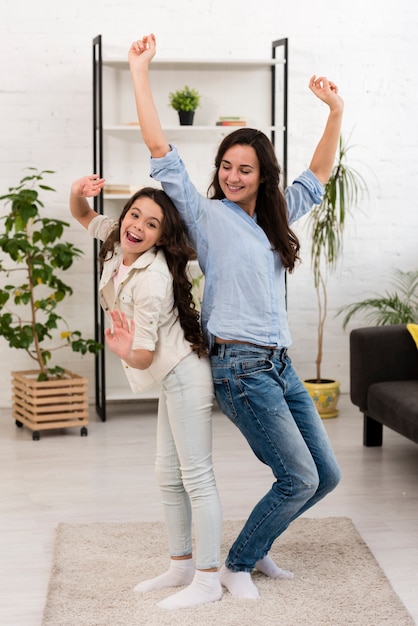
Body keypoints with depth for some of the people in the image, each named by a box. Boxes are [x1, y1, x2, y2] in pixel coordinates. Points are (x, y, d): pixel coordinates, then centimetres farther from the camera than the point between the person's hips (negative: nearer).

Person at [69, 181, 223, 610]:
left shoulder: (151, 281, -26)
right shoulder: (117, 241, -2)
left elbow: (145, 356, -24)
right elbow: (83, 216, 14)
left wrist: (126, 352, -46)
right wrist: (79, 193, -8)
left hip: (185, 375, -10)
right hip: (173, 376, 10)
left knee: (196, 476, -5)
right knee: (168, 476, 15)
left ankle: (208, 581, 1)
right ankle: (180, 566, 26)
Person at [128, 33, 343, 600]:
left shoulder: (273, 219, 15)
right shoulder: (207, 215, -3)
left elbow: (317, 177, 25)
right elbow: (161, 151, -10)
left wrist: (336, 113, 12)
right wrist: (140, 72, -12)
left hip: (280, 366, 8)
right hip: (241, 367, -8)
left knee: (326, 475, 10)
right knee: (300, 479, -8)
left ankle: (256, 545, 28)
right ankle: (237, 566, 12)